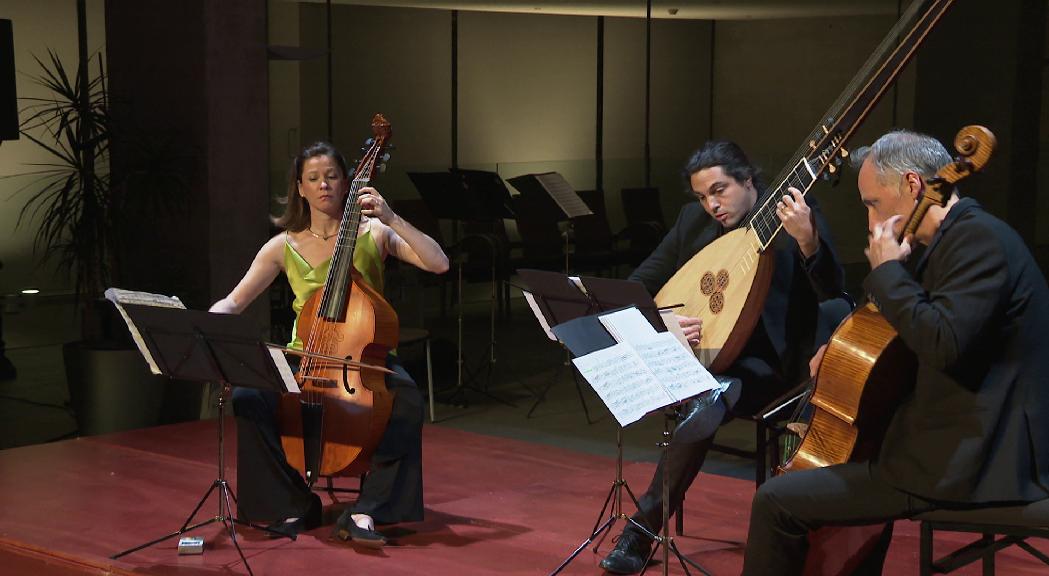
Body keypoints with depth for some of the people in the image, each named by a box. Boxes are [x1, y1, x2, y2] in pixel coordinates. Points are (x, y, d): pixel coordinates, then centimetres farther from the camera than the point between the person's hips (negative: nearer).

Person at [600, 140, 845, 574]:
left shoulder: (792, 214, -8)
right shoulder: (692, 220, 7)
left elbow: (831, 290, -21)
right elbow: (640, 284, 9)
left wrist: (806, 239, -39)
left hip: (762, 363, -6)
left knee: (703, 408, -34)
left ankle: (641, 531, -22)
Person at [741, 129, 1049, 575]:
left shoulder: (979, 237, -17)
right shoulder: (970, 234, 15)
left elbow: (943, 343, -31)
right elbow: (928, 336, 26)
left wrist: (886, 270, -18)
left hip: (966, 467, -11)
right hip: (980, 446, 11)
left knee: (777, 503, -12)